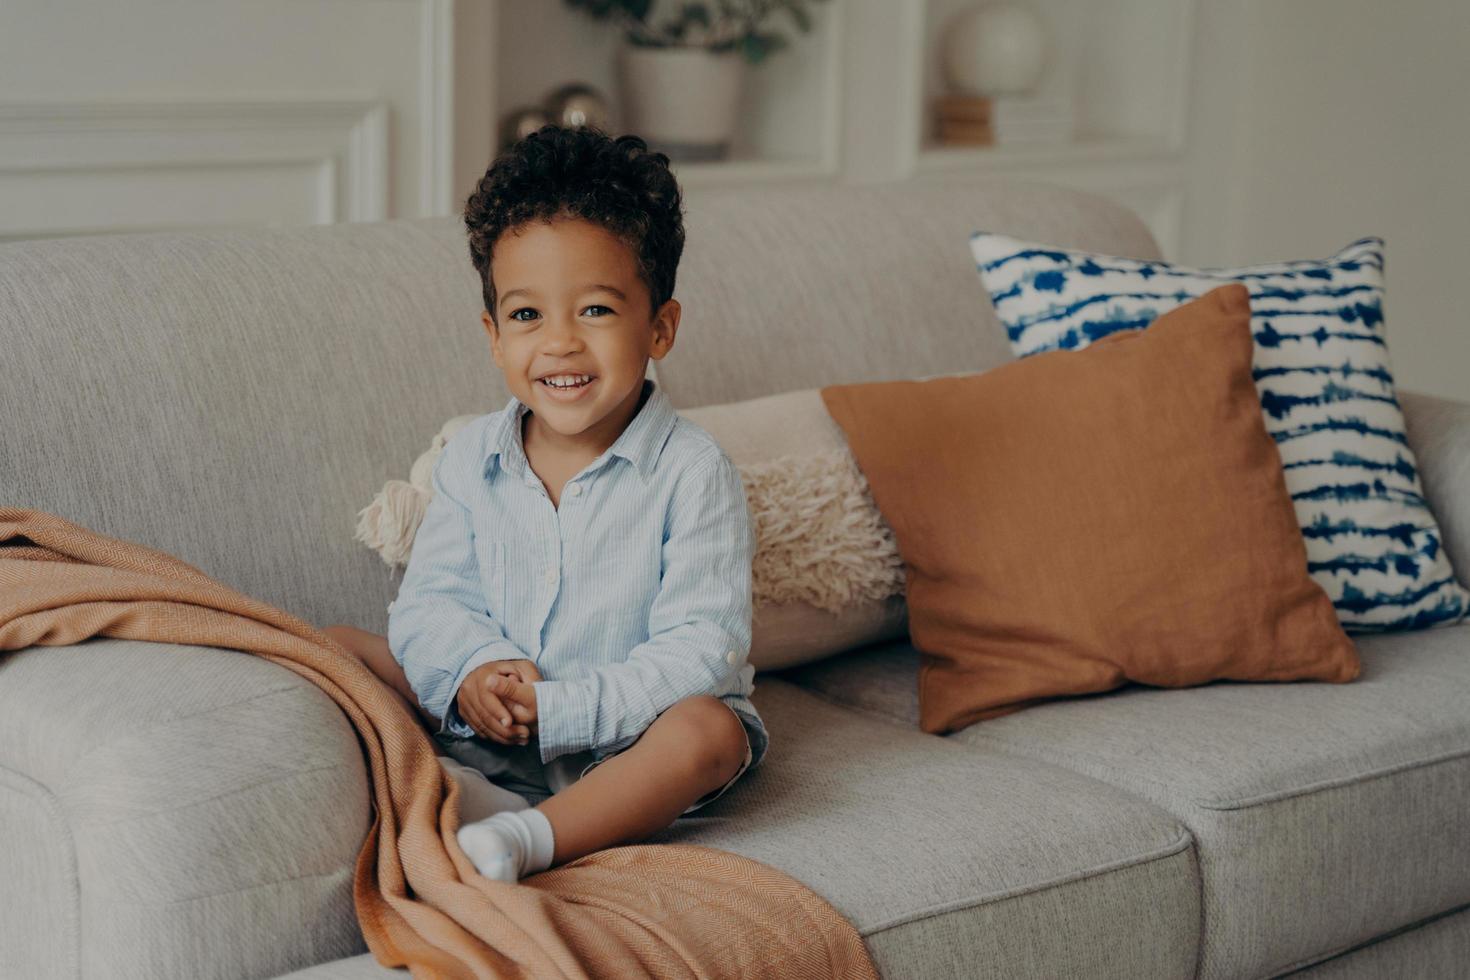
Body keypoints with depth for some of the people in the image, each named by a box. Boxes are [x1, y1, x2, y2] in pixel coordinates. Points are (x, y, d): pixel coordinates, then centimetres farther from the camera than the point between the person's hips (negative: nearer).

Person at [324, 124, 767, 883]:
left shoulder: (692, 473, -13)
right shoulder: (470, 460, 1)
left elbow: (701, 651, -18)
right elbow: (429, 599, 1)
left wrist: (559, 707, -26)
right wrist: (470, 672, -22)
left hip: (622, 745, -4)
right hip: (488, 732, 4)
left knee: (711, 731, -33)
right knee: (338, 647, -7)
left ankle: (523, 838, -39)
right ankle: (456, 796, -30)